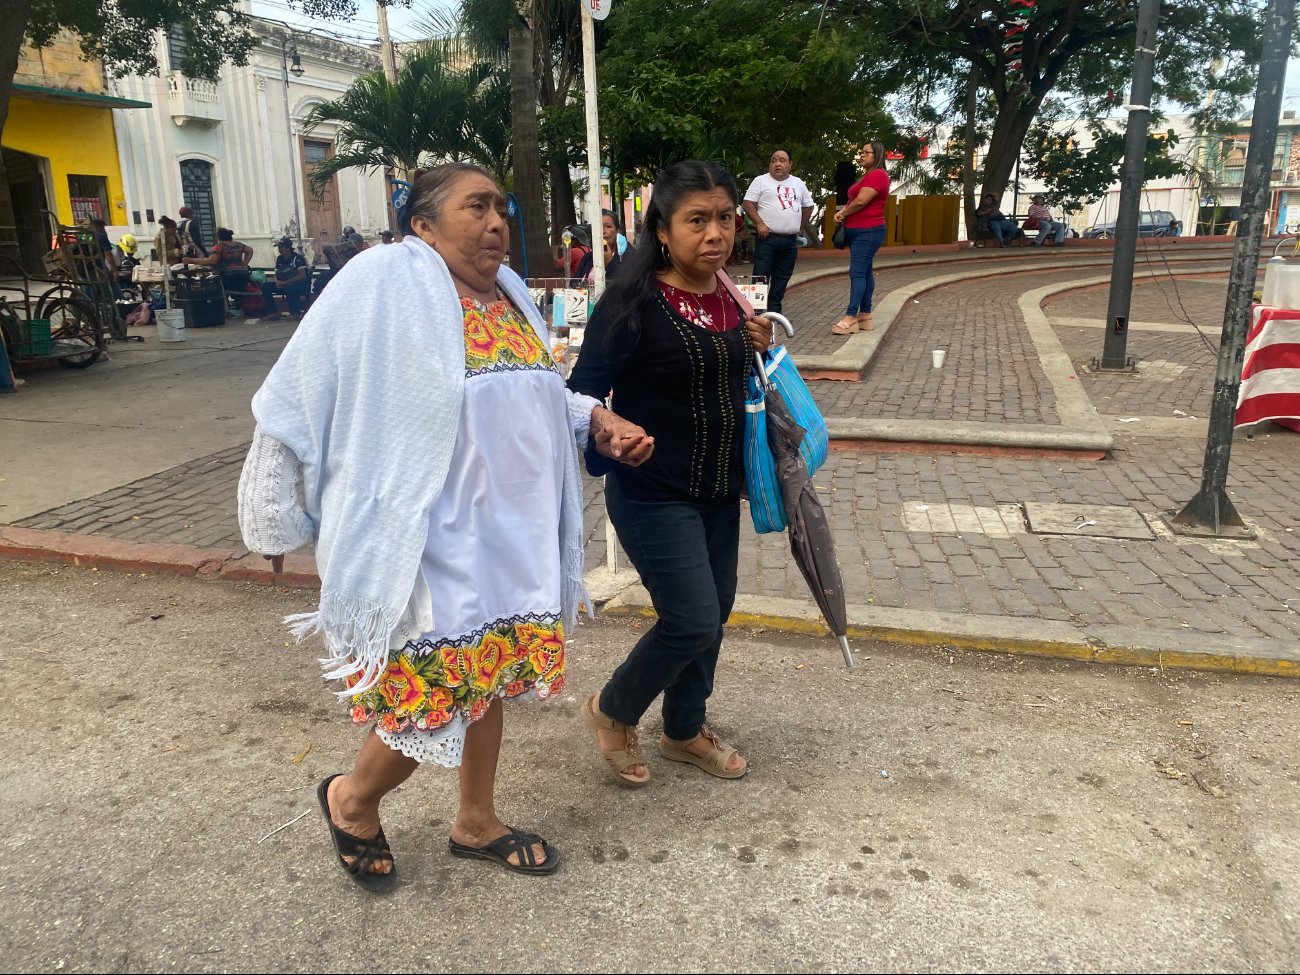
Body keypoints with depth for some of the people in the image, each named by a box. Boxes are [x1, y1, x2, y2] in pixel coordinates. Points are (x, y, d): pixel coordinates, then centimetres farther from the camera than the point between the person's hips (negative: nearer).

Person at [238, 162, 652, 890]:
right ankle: (353, 801, 33)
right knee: (433, 705, 0)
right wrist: (274, 519, -5)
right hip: (427, 549, -7)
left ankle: (476, 823, 41)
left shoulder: (509, 294, 8)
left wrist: (597, 420, 3)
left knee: (488, 684, 18)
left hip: (511, 542, 7)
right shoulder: (382, 285, -14)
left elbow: (542, 397, 21)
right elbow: (296, 401, -10)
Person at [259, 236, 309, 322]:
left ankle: (295, 313, -20)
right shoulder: (279, 258, 10)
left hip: (299, 284, -7)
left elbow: (303, 275, -22)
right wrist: (277, 281, -9)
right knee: (265, 285, -10)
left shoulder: (297, 258, -12)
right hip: (283, 284, 7)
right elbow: (276, 274, 16)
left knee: (289, 287, -40)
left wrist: (285, 282, -25)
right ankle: (272, 313, -9)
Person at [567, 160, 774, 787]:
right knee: (693, 621, -8)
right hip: (654, 495, -7)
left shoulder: (729, 299, 4)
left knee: (713, 614, 15)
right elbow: (584, 392, -16)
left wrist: (757, 348, -1)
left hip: (719, 492, 8)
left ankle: (685, 731, 37)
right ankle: (612, 712, 20)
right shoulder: (634, 301, -18)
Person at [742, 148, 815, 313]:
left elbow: (808, 206, 24)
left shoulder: (798, 183, 15)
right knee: (761, 276, -7)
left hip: (790, 240, 5)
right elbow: (748, 204, -5)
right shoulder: (761, 181, 1)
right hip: (767, 238, -5)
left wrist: (800, 226, 15)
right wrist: (759, 223, -16)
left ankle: (774, 310, 16)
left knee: (782, 277, 8)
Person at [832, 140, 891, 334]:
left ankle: (850, 318, -20)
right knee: (864, 272, 10)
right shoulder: (867, 176, 21)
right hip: (858, 231, 11)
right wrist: (842, 212, 0)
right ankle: (865, 315, 12)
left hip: (868, 231, -10)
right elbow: (853, 200, 20)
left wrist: (842, 214, -4)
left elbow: (860, 201, -20)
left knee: (857, 273, -15)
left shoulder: (877, 175, -13)